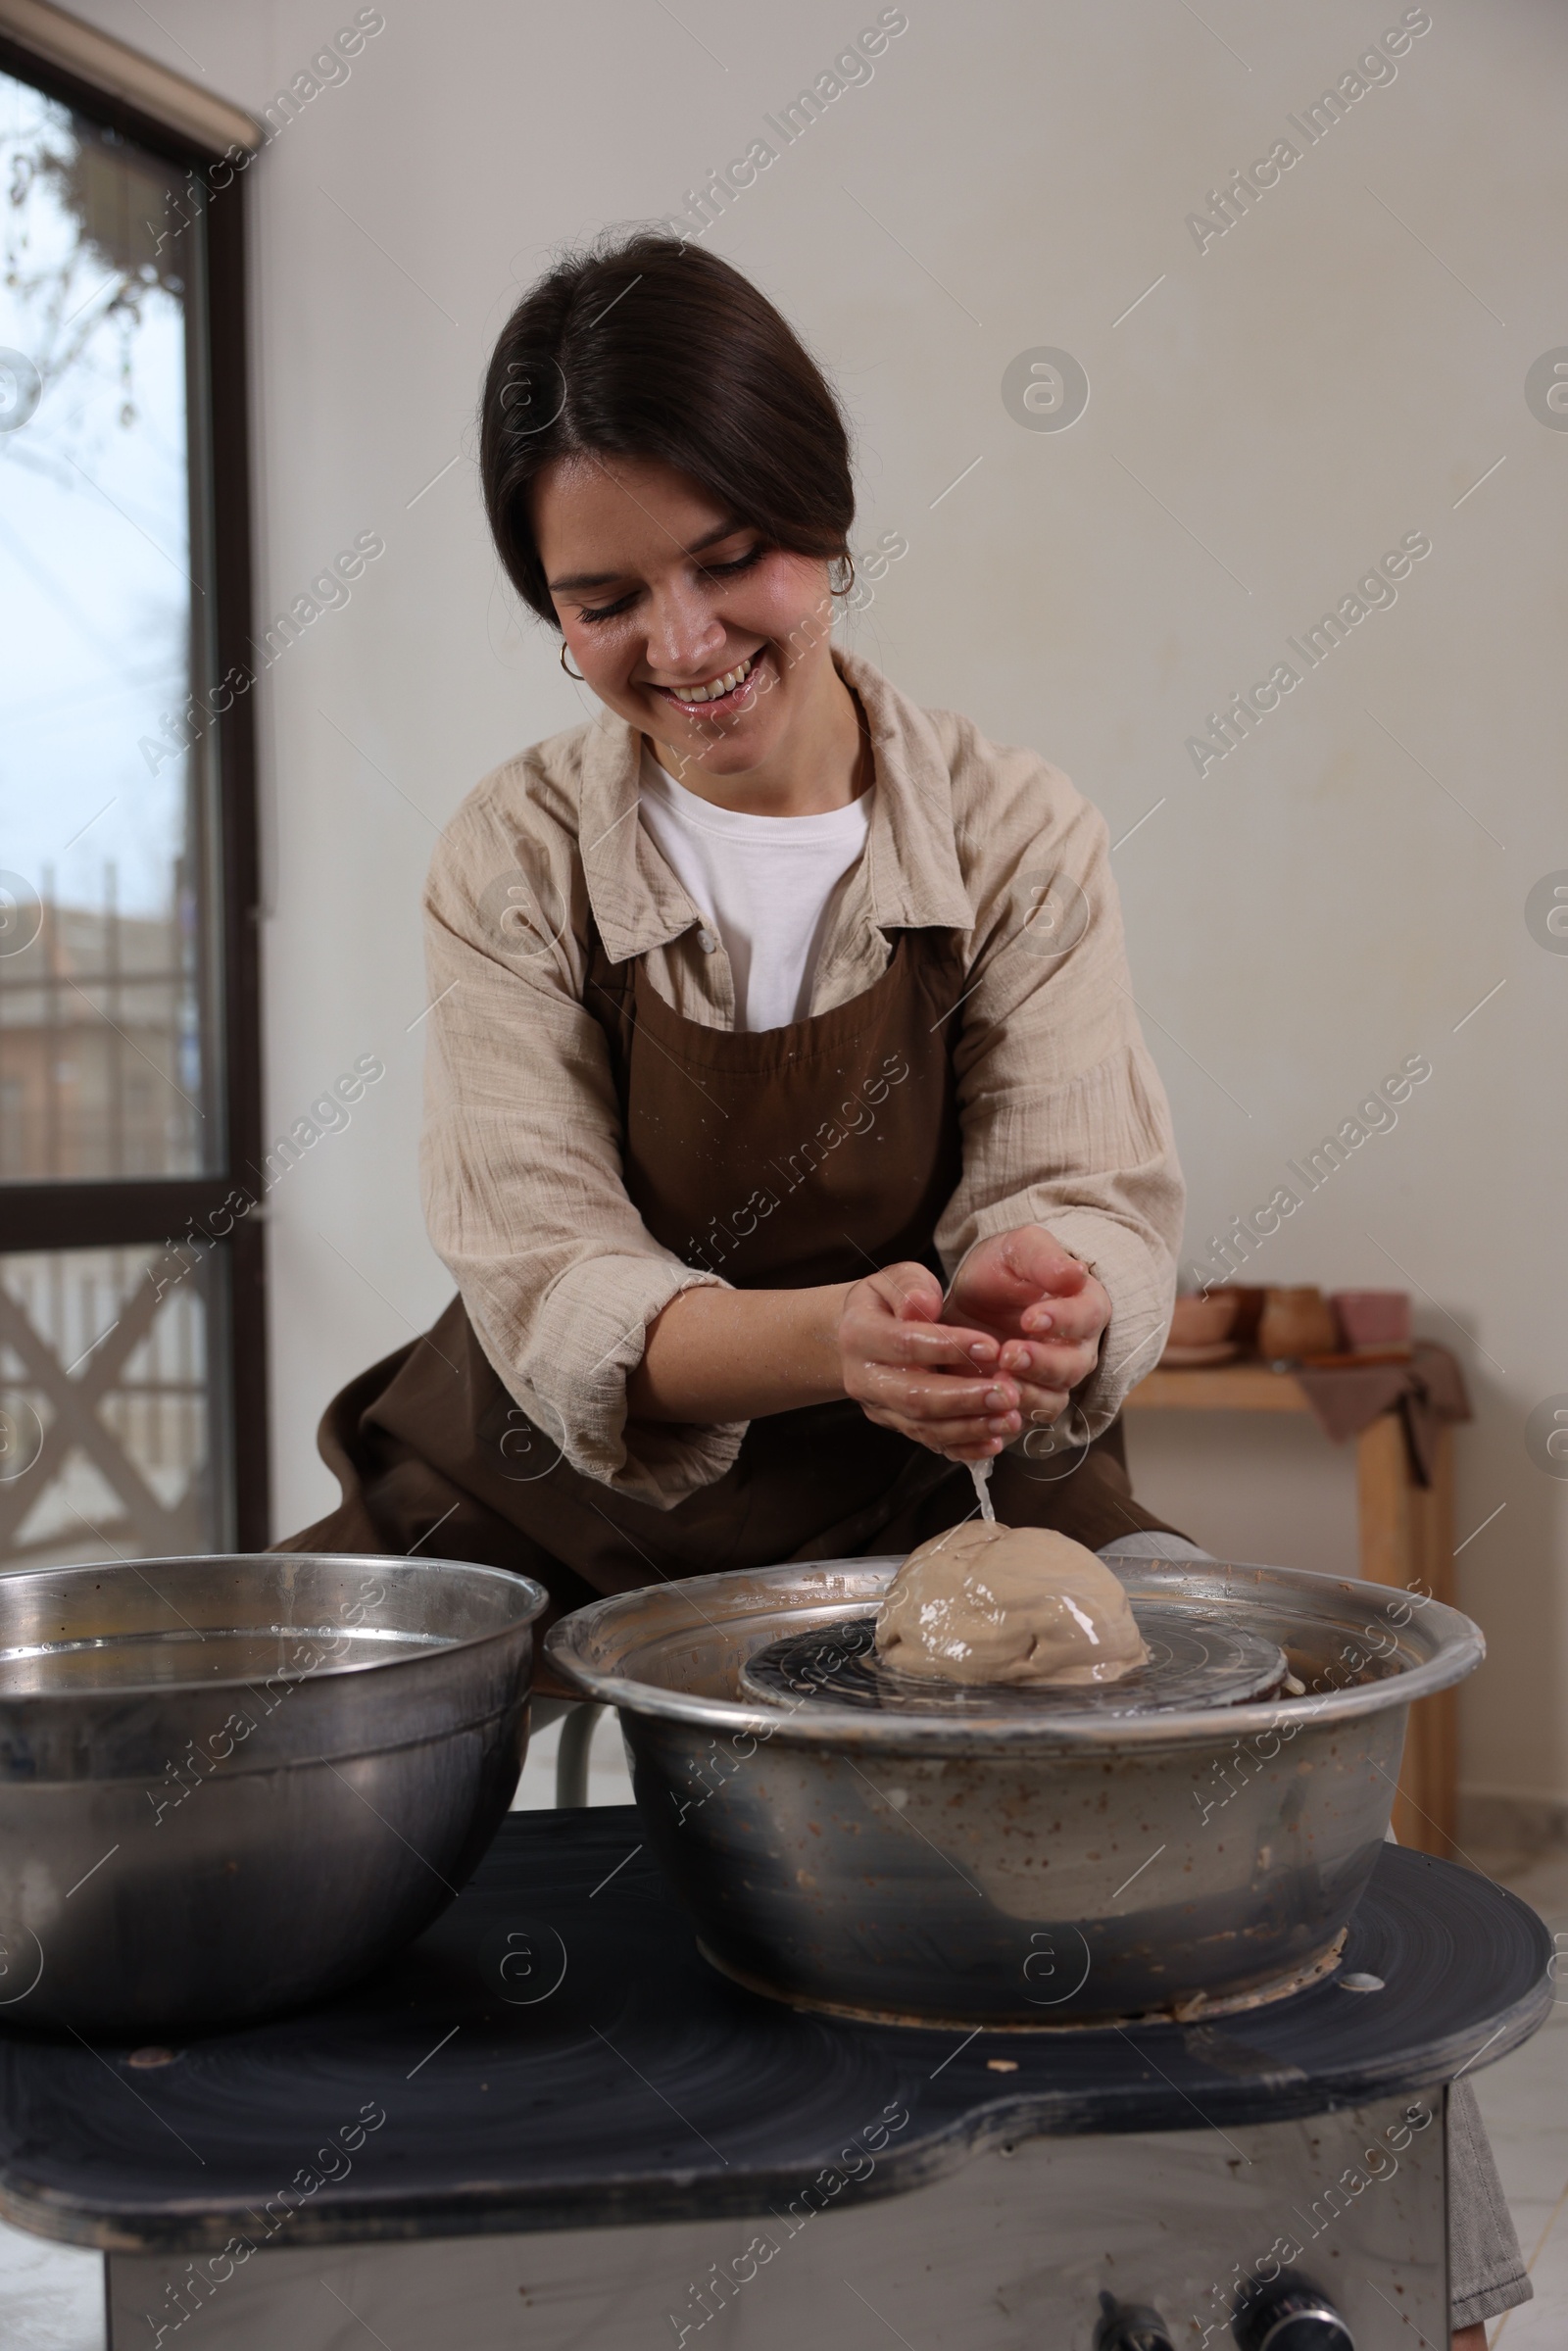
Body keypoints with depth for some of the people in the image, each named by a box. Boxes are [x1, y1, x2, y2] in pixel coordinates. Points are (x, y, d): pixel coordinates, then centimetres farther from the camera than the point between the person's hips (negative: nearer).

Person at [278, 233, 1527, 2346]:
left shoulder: (1017, 835, -6)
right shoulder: (517, 860, -8)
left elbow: (1095, 1195, -11)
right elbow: (548, 1284, -17)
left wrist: (1046, 1295, -38)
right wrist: (831, 1337, -38)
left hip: (890, 1508, 0)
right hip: (534, 1502, 0)